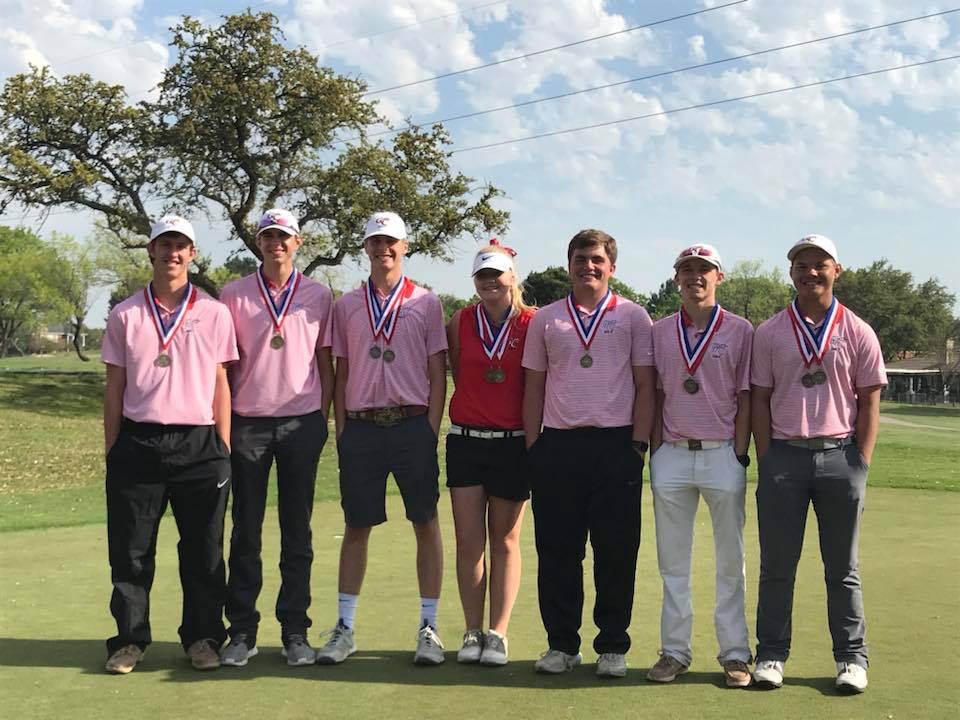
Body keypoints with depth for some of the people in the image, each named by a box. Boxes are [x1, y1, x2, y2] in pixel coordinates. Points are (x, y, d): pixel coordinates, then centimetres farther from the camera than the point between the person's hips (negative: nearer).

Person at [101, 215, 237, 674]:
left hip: (198, 445, 0)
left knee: (203, 549, 5)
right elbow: (114, 387, 9)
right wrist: (111, 451, 4)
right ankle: (129, 639, 17)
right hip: (137, 443, 1)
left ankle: (202, 637, 18)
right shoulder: (125, 315, 7)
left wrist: (224, 450, 2)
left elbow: (220, 385, 7)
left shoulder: (213, 314, 6)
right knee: (130, 550, 5)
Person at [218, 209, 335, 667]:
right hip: (248, 423, 0)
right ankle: (241, 631, 11)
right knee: (245, 531, 4)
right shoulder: (234, 296, 6)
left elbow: (326, 363, 10)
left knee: (297, 532, 5)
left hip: (301, 423, 0)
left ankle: (295, 632, 12)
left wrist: (323, 417, 4)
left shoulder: (318, 297, 7)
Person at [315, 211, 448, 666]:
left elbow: (438, 371, 4)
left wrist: (431, 429, -4)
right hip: (361, 426, 2)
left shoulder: (426, 303, 7)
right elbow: (341, 373, 12)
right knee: (356, 526, 6)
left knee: (426, 524, 3)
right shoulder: (346, 306, 12)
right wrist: (341, 429, 4)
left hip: (413, 424, -1)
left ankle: (429, 628, 12)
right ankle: (344, 628, 15)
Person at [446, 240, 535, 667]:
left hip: (513, 442, -2)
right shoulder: (460, 322, 4)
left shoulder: (532, 323, -3)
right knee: (468, 540, 2)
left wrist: (533, 435, -1)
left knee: (505, 540, 5)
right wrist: (474, 412, 12)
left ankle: (498, 634, 11)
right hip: (465, 440, 2)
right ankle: (472, 633, 10)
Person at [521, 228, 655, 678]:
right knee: (556, 551, 4)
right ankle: (561, 645, 16)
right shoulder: (545, 320, 13)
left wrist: (638, 443, -4)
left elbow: (645, 385, 5)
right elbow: (534, 387, 12)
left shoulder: (633, 317, 8)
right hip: (557, 445, 2)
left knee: (616, 552, 2)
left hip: (616, 445, -1)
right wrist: (532, 446, 5)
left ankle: (612, 648, 13)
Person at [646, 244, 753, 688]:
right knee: (672, 562, 7)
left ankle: (735, 654, 13)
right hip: (672, 454, 2)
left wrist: (739, 454, -6)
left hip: (722, 455, -2)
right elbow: (655, 395, 10)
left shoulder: (740, 331, 2)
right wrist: (654, 450, 3)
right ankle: (674, 651, 15)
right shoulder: (659, 332, 9)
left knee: (731, 561, 5)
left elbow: (745, 397, 1)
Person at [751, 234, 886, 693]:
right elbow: (759, 401, 4)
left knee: (843, 567, 8)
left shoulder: (857, 333, 5)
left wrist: (860, 466, -3)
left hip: (840, 455, 0)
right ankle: (771, 655, 14)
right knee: (777, 564, 5)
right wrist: (767, 464, -2)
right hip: (783, 454, 0)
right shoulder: (768, 333, 5)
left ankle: (852, 658, 17)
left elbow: (869, 403, 4)